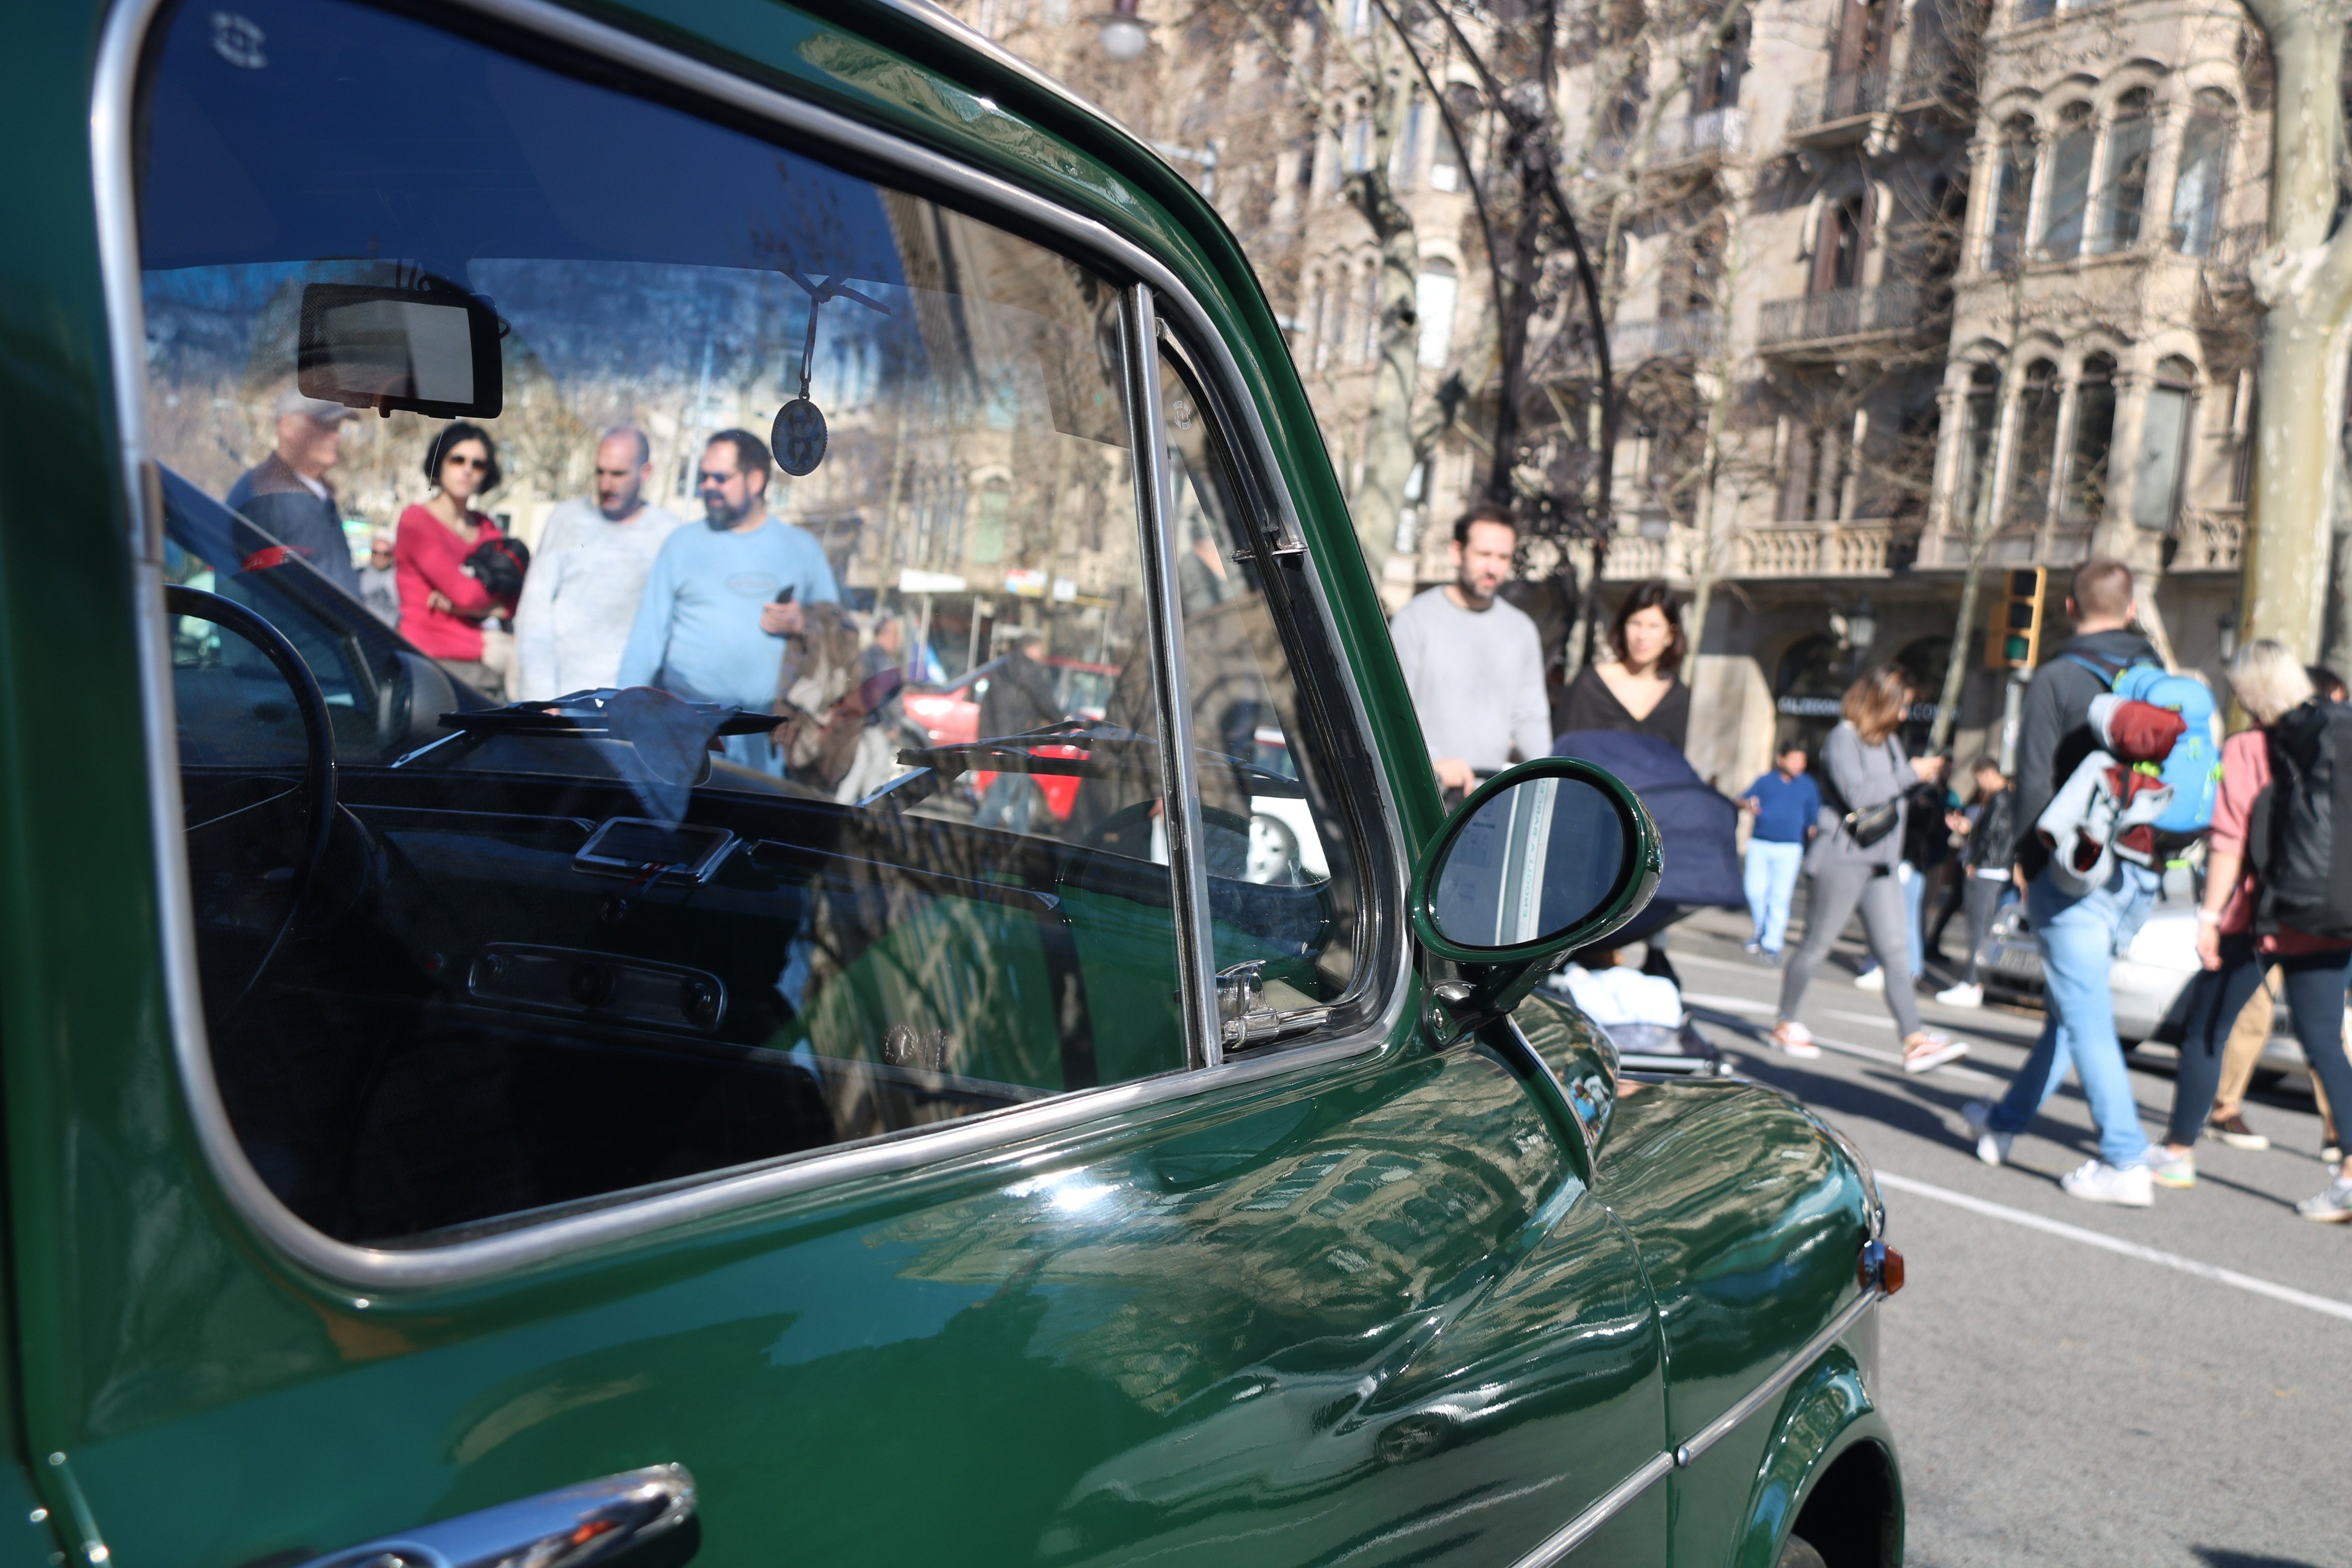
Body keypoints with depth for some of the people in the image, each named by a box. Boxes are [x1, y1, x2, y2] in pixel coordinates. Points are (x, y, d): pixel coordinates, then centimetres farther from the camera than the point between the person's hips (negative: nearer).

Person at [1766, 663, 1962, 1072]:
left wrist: (1927, 776, 6)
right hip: (1844, 858, -7)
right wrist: (1911, 774, -16)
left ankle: (1915, 1042, -4)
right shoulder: (1843, 739, -10)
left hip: (1882, 864, 8)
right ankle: (1786, 1024, 17)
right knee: (1816, 945, 3)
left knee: (1895, 952, 0)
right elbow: (1858, 794, -22)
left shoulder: (1889, 741, 15)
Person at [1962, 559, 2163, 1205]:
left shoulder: (2056, 679, -9)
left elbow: (2035, 783, -11)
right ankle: (2004, 1122, 29)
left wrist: (2026, 858, -1)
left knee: (2085, 1014, -3)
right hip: (2141, 873, 7)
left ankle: (2125, 1163, -4)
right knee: (2072, 1004, 16)